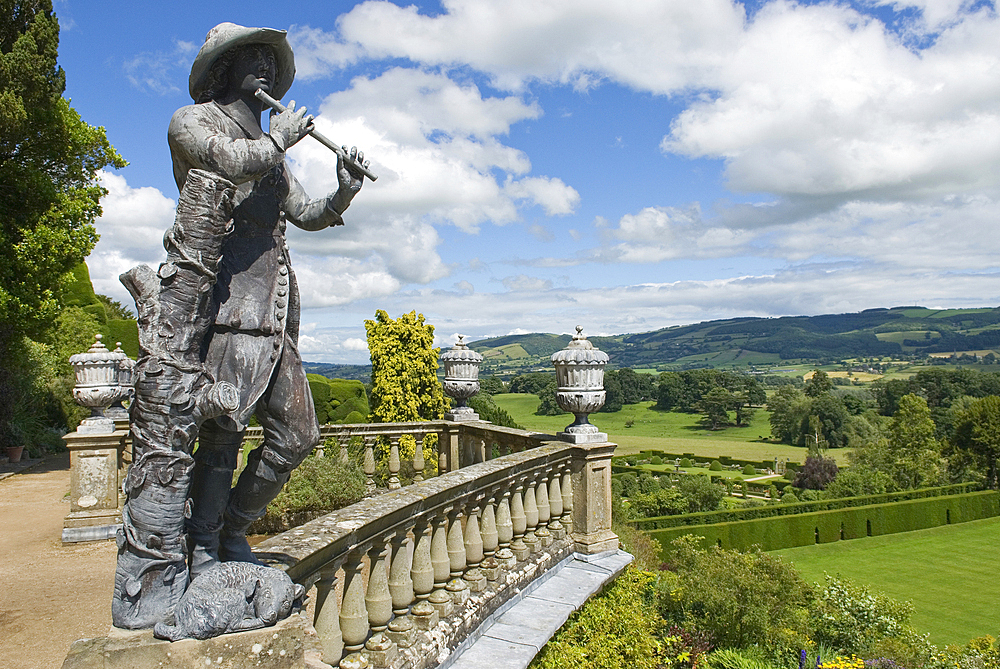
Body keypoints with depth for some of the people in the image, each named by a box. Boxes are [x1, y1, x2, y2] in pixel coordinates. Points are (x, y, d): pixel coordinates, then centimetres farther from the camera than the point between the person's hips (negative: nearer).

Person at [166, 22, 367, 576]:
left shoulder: (268, 148, 30)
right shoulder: (191, 121, 10)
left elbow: (307, 215, 30)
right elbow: (229, 160, -13)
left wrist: (344, 192, 13)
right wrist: (279, 138, 3)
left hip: (279, 310, 7)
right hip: (230, 300, -7)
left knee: (296, 435, 4)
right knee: (224, 429, -10)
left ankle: (234, 529, 21)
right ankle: (203, 549, 7)